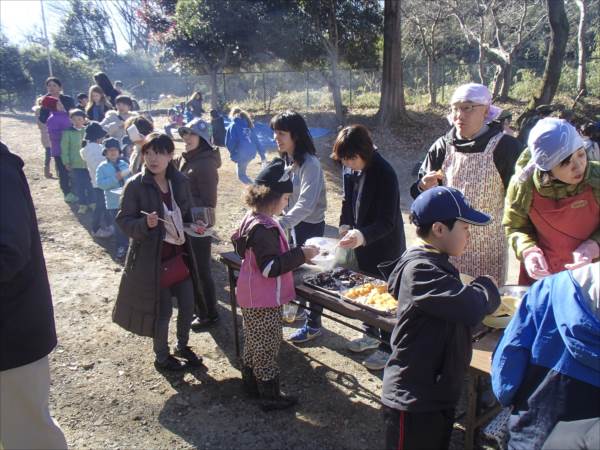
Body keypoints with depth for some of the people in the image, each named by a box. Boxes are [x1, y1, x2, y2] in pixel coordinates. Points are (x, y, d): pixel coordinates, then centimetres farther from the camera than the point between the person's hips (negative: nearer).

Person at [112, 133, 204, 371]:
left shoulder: (180, 181, 1)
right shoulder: (135, 185, -13)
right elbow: (123, 221, -10)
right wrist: (145, 224, -28)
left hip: (180, 253, 5)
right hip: (152, 257, -5)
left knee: (188, 305, 14)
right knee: (162, 310, 6)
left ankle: (182, 346, 40)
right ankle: (162, 357, 30)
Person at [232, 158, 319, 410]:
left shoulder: (253, 219, 6)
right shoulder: (262, 228, -26)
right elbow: (270, 267, -28)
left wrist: (297, 256, 11)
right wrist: (301, 255, -23)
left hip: (252, 297, 10)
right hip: (263, 301, -10)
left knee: (254, 342, 22)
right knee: (267, 346, 4)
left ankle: (251, 385, 38)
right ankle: (270, 396, 19)